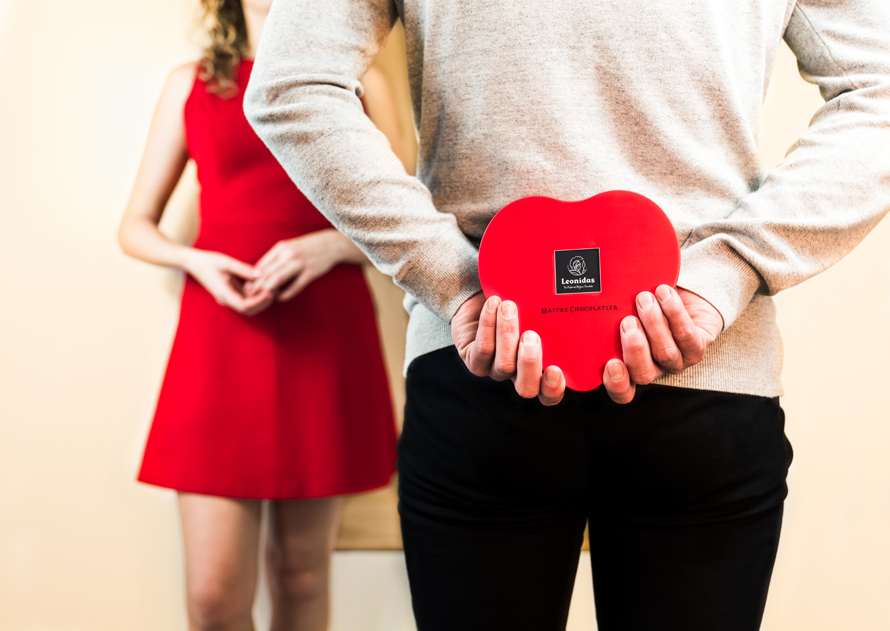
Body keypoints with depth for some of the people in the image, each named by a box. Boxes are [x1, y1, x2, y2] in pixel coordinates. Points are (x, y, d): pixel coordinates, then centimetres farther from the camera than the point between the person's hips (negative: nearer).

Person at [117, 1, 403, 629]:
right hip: (220, 337, 0)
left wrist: (331, 245, -12)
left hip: (326, 336, 0)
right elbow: (135, 227, 14)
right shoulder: (190, 84, 13)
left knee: (302, 571, 6)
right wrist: (195, 261, -7)